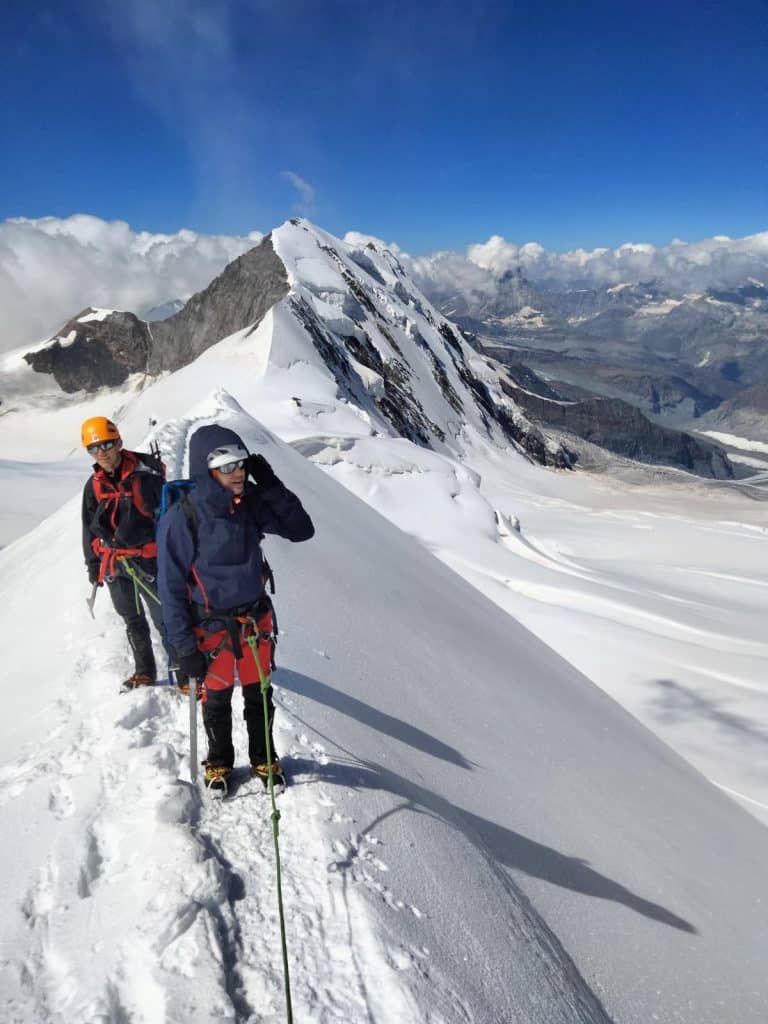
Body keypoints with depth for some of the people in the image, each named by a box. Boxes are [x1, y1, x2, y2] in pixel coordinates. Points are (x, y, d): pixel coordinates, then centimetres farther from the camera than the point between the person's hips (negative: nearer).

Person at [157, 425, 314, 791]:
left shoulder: (251, 505, -10)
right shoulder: (181, 518, -21)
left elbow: (301, 530, -7)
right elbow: (171, 588, -14)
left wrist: (271, 486, -18)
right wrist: (185, 648, -12)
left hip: (256, 620, 3)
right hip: (212, 626, -3)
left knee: (259, 695, 18)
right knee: (217, 700, 16)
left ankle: (263, 758, 41)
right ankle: (219, 762, 42)